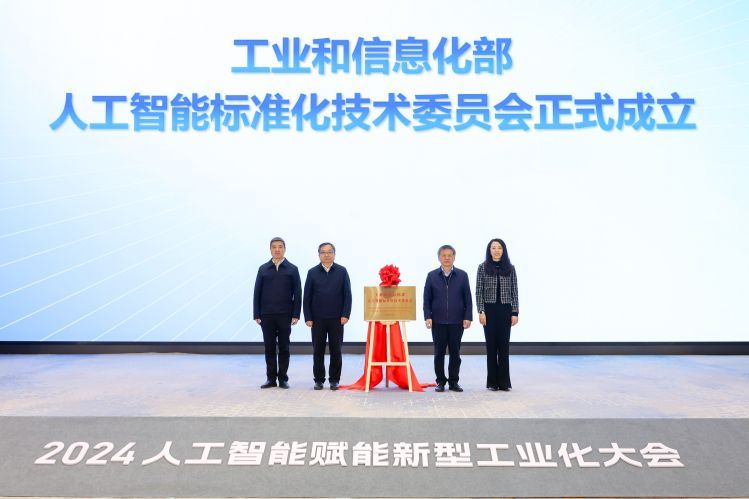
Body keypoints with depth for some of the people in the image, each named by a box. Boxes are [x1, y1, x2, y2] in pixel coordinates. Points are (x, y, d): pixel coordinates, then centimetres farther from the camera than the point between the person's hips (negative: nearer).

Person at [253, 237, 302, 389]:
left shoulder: (292, 269, 3)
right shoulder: (263, 269, 6)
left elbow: (297, 293, 1)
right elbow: (257, 293, 6)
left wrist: (296, 314, -6)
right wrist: (257, 315, 0)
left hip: (285, 315, -1)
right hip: (267, 315, 1)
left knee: (284, 348, 5)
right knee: (269, 347, 6)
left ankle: (283, 378, 13)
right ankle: (271, 378, 14)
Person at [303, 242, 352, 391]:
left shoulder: (342, 271, 2)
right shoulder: (312, 272, 4)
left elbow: (347, 295, 0)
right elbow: (307, 296, 3)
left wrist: (345, 314, -8)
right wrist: (308, 317, -3)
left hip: (336, 318, 0)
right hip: (318, 319, 1)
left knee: (336, 350, 4)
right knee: (318, 350, 5)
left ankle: (334, 380, 15)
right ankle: (319, 379, 15)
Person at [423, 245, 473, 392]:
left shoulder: (462, 275, 4)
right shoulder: (432, 276, 4)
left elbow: (467, 298, 3)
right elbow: (427, 298, 4)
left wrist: (468, 317, -4)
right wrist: (428, 317, -5)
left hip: (457, 322, 0)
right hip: (438, 322, 0)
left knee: (455, 353, 6)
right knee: (439, 353, 5)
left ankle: (454, 382, 16)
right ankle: (440, 382, 15)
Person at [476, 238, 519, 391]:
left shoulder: (510, 268, 5)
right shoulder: (483, 267, 1)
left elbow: (514, 292, 4)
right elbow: (479, 291, -1)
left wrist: (515, 312, -2)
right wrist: (481, 311, -9)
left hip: (505, 310, 1)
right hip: (489, 310, -1)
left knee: (504, 345, 3)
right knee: (491, 345, 3)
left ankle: (504, 382, 10)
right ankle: (492, 382, 11)